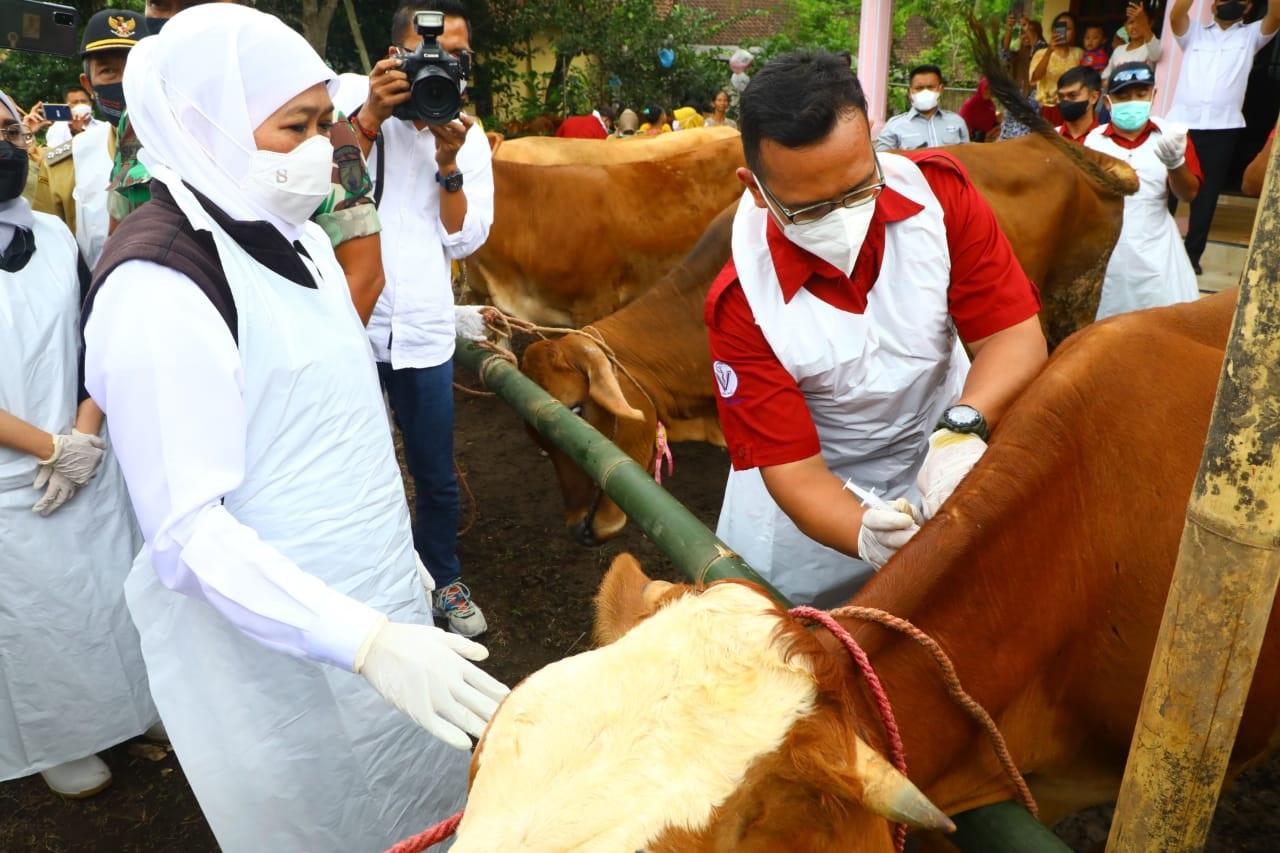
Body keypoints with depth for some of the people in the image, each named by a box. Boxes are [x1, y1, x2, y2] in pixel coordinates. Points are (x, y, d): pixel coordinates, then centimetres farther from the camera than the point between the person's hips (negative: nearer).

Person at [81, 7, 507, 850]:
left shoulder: (293, 237, 5)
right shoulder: (157, 285, -21)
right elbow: (190, 529, -23)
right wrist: (368, 641, -28)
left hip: (373, 600, 8)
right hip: (275, 640, -7)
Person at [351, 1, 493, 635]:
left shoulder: (469, 137, 8)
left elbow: (463, 240, 1)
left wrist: (448, 162, -13)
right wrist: (372, 115, -26)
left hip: (424, 329, 2)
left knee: (436, 475, 11)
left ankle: (444, 581, 32)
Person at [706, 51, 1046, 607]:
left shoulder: (938, 191, -20)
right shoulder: (744, 303, -26)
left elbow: (1016, 335, -19)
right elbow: (791, 467, -24)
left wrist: (962, 431, -38)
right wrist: (866, 536, -44)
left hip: (940, 463, 2)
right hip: (816, 501, -1)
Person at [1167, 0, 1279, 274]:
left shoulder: (1251, 36, 18)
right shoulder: (1194, 33, 17)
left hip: (1223, 128, 1)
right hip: (1182, 122, -1)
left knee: (1207, 193, 3)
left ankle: (1192, 254, 10)